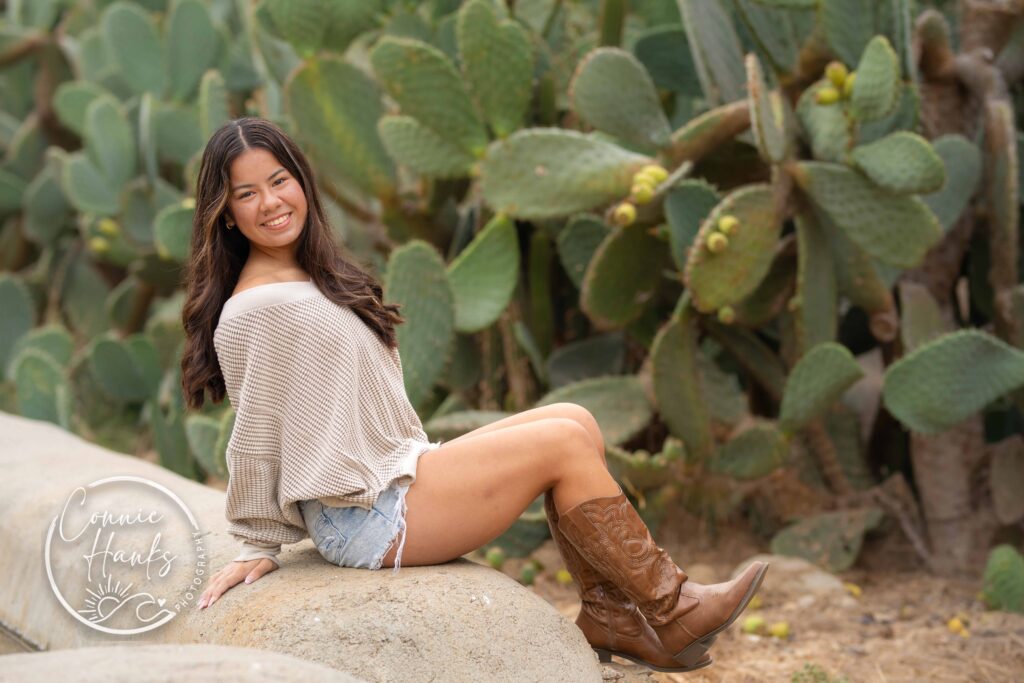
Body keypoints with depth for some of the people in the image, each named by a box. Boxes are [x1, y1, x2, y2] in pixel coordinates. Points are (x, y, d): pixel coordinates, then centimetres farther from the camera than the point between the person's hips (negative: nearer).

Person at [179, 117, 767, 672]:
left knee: (577, 421, -1)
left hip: (399, 474, 10)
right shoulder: (255, 311, -16)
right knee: (564, 443, -11)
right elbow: (254, 441, -11)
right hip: (365, 518, -10)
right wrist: (258, 549, -4)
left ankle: (608, 615, -1)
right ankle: (669, 610, 0)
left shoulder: (314, 279, 15)